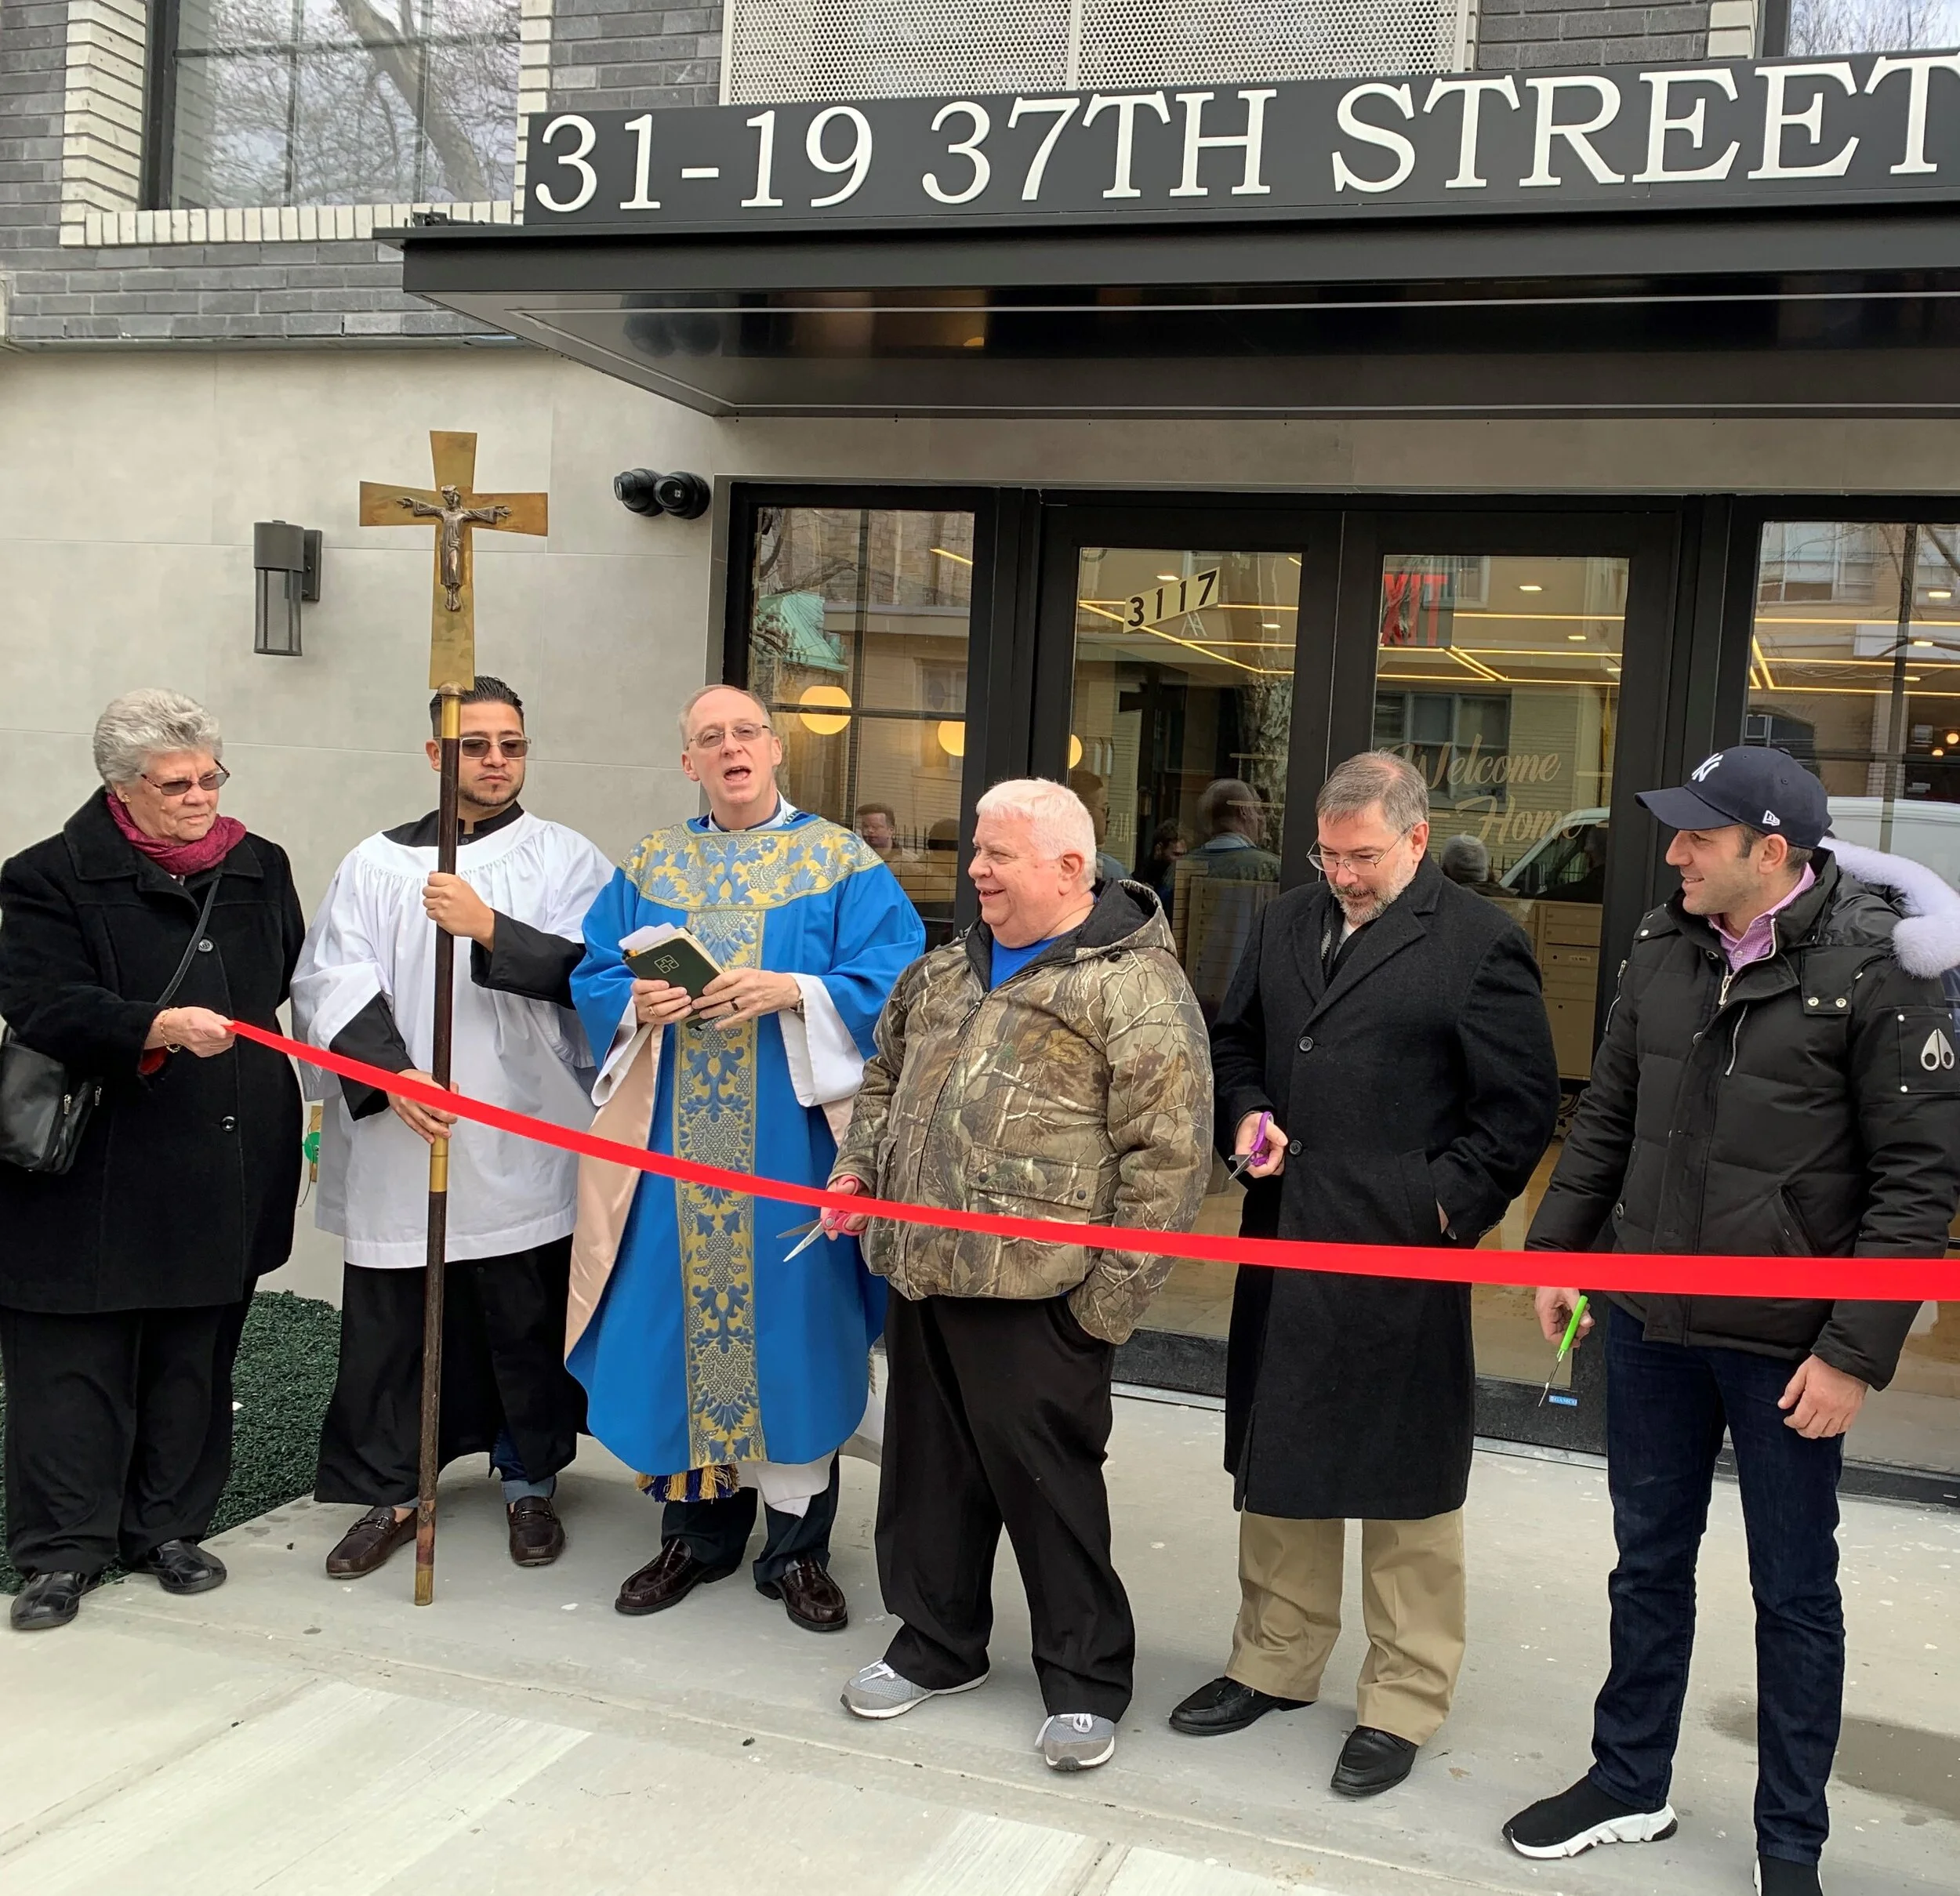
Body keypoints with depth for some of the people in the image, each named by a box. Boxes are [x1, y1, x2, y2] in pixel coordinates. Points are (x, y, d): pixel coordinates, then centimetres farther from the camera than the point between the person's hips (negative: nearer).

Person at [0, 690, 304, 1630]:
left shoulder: (260, 867, 9)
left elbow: (292, 982, 23)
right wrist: (156, 1029, -31)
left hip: (221, 1172, 4)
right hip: (92, 1174, -4)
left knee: (193, 1359, 12)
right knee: (76, 1361, 2)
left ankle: (167, 1526, 26)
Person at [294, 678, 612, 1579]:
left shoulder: (566, 859, 5)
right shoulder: (378, 863, 8)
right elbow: (330, 982, -1)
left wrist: (490, 928, -20)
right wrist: (389, 1073, -15)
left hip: (523, 1142, -1)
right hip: (397, 1140, 1)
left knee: (528, 1323, 7)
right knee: (388, 1325, 6)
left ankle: (530, 1483, 24)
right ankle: (390, 1489, 21)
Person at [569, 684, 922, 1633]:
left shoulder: (844, 863, 2)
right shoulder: (650, 868, 12)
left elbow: (892, 983, -7)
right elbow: (594, 978, 9)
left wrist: (791, 993, -20)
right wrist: (640, 1001, -12)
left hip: (792, 1138, -3)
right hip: (676, 1140, 3)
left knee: (791, 1322, 1)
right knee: (682, 1316, 6)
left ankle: (797, 1544, 14)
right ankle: (698, 1527, 22)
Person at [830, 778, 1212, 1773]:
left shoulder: (1137, 984, -12)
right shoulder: (948, 969, 14)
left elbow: (1167, 1156, -15)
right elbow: (888, 1073, 28)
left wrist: (1110, 1299, -16)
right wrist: (859, 1164, 12)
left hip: (1034, 1291, -7)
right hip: (922, 1273, 8)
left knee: (1048, 1485, 3)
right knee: (930, 1467, 18)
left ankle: (1085, 1677, 21)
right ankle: (938, 1641, 36)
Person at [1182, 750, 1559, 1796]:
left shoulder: (1480, 943, -8)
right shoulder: (1287, 923, 10)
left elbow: (1521, 1105, -7)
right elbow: (1235, 1039, 21)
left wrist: (1447, 1205, -13)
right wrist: (1246, 1113, 2)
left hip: (1404, 1252, -6)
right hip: (1283, 1243, 6)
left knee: (1405, 1484, 6)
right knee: (1275, 1463, 17)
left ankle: (1402, 1702, 22)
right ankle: (1274, 1662, 34)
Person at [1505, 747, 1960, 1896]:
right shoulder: (1665, 951, 1)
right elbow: (1607, 1119, 13)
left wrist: (1856, 1350, -15)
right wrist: (1558, 1252, 12)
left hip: (1787, 1345, -5)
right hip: (1649, 1324, 5)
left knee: (1795, 1593, 12)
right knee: (1649, 1565, 18)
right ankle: (1630, 1786, 36)